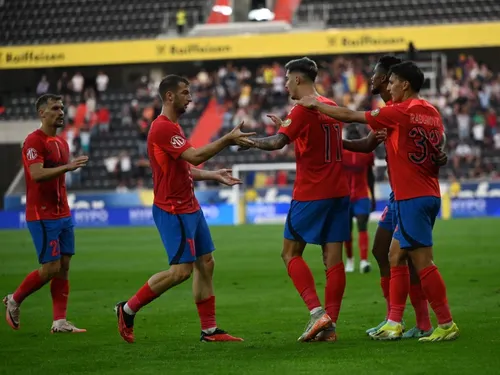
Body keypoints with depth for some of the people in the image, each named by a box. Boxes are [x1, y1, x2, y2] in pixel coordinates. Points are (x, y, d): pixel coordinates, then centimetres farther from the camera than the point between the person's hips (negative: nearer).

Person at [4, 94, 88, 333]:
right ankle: (14, 301, 12)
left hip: (62, 214, 8)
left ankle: (60, 322, 4)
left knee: (64, 267, 3)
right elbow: (37, 174, -25)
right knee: (51, 268, -8)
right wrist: (67, 167, -34)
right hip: (42, 216, -8)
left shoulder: (61, 142, 15)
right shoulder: (34, 141, -12)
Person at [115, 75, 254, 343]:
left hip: (189, 207, 10)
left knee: (205, 264, 7)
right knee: (181, 270, -12)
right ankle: (128, 309, 1)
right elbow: (195, 157, -26)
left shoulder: (172, 127, 17)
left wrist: (214, 176, 14)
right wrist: (228, 140, -24)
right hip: (173, 210, -10)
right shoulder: (163, 128, -17)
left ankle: (209, 329, 9)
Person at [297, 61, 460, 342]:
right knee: (396, 255, 14)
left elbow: (351, 116, -7)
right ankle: (395, 323, 15)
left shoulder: (401, 112, -13)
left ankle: (447, 325, -4)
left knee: (423, 262, -6)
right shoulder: (431, 112, 9)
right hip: (429, 194, 9)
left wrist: (316, 105, 6)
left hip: (413, 198, -9)